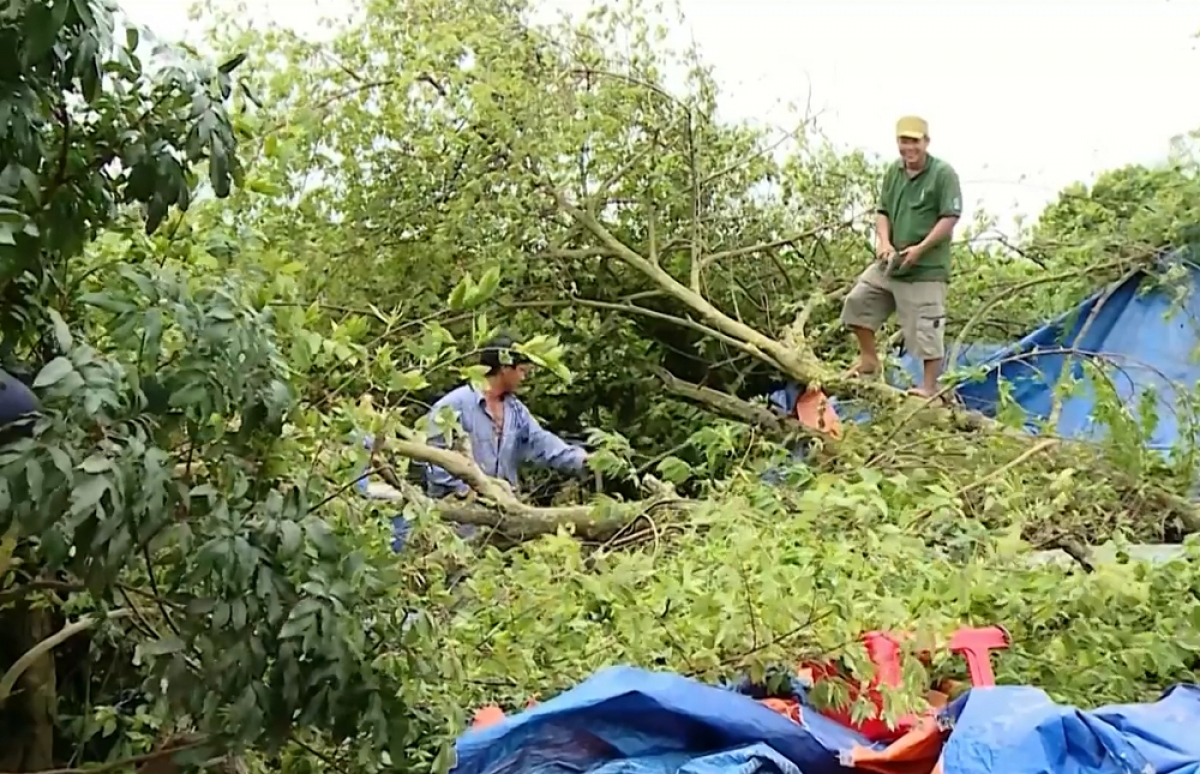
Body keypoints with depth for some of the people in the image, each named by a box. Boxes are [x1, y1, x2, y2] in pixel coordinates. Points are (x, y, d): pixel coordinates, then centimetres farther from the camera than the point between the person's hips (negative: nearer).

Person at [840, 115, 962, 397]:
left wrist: (920, 249, -19)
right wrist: (884, 242, -6)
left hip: (926, 268, -7)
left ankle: (929, 387, 5)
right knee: (858, 300, 8)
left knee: (926, 328, -3)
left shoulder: (943, 173, -11)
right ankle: (869, 359, 23)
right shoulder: (894, 171, 9)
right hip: (890, 263, 7)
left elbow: (950, 218, -14)